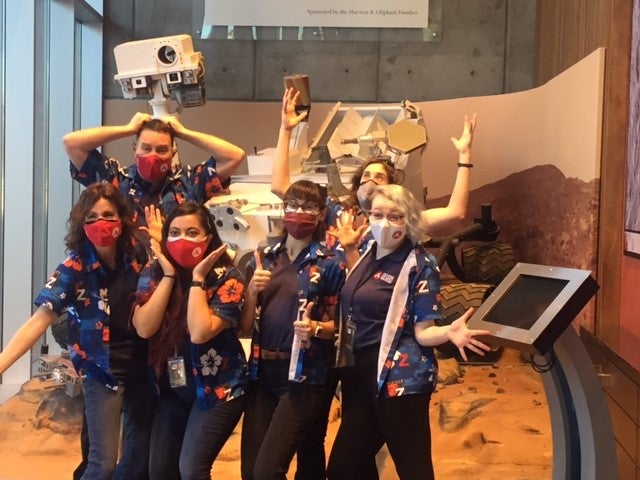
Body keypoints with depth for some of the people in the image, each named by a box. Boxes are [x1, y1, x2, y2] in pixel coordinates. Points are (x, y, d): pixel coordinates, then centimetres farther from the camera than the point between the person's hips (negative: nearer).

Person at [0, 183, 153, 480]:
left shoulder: (137, 260, -3)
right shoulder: (74, 269, -15)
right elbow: (39, 320, -22)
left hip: (140, 365, 4)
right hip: (101, 370, -4)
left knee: (143, 447, 15)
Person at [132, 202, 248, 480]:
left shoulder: (227, 279, -14)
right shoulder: (153, 273, -2)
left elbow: (199, 332, -27)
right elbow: (144, 328, -16)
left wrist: (197, 278, -22)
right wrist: (169, 275, -17)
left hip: (218, 388, -5)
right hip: (171, 388, 5)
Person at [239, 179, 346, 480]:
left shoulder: (330, 264, -2)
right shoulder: (262, 258, 8)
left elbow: (337, 325, 2)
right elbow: (245, 327, 5)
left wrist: (314, 328, -18)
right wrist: (252, 291, -11)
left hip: (304, 376, -4)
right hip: (262, 373, 4)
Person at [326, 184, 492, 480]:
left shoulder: (420, 265, -10)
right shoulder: (366, 255, 8)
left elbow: (422, 330, -14)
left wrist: (449, 332, -35)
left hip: (401, 379, -7)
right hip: (360, 374, 7)